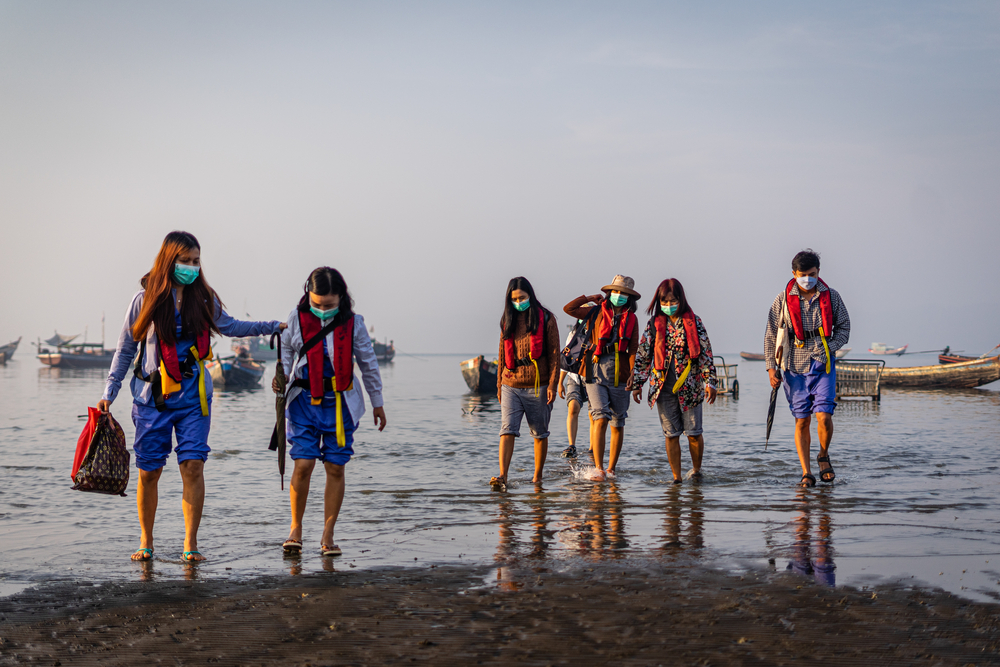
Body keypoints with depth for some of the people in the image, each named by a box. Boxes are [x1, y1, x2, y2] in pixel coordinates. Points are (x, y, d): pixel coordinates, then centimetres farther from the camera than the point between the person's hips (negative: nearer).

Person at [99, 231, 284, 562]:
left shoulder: (203, 298, 4)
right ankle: (145, 542, 20)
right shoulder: (146, 299, -3)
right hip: (153, 396, -1)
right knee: (149, 471, 3)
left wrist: (272, 327, 20)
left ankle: (190, 544, -1)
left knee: (193, 465, -9)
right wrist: (109, 393, 3)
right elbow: (126, 349, 5)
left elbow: (228, 326, 22)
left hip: (193, 395, 1)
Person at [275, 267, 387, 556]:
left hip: (340, 402, 0)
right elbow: (286, 351, 9)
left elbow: (368, 363, 8)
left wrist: (377, 402, 13)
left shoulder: (353, 323, -2)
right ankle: (295, 529, 9)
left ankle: (328, 536, 10)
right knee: (303, 464, -9)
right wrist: (280, 376, -12)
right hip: (304, 400, 0)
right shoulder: (297, 318, -2)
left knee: (335, 467, 1)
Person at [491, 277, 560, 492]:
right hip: (511, 387, 3)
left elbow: (554, 353, -3)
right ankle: (502, 477, -20)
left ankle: (538, 477, 20)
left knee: (540, 433, 8)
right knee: (507, 430, -11)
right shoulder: (508, 320, 11)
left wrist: (552, 385, -10)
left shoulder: (546, 319, -1)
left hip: (538, 386, -2)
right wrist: (499, 385, 16)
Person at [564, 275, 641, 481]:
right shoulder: (596, 312, 9)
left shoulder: (631, 319, 10)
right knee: (600, 418, -15)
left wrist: (633, 373, -7)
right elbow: (569, 309, 6)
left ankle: (611, 469, 19)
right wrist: (590, 298, 10)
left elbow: (633, 349, 6)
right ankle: (598, 469, -16)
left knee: (618, 424, 7)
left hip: (619, 376, 2)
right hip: (596, 373, -2)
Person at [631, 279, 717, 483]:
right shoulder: (654, 324, 4)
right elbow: (643, 354, 8)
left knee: (694, 433, 1)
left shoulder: (694, 322, 0)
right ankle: (676, 478, 9)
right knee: (671, 434, 3)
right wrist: (637, 384, 5)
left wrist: (710, 382, -6)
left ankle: (696, 469, 24)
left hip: (690, 386, -1)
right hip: (664, 388, 2)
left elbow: (706, 353, 0)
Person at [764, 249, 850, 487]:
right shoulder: (783, 300, -1)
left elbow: (844, 327, 11)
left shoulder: (831, 297, 2)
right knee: (802, 421, 1)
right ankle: (806, 473, 7)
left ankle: (824, 455, 16)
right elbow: (771, 335, 5)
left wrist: (829, 347, -7)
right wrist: (771, 367, 0)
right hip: (795, 367, 0)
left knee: (824, 415, -12)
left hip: (824, 366, 0)